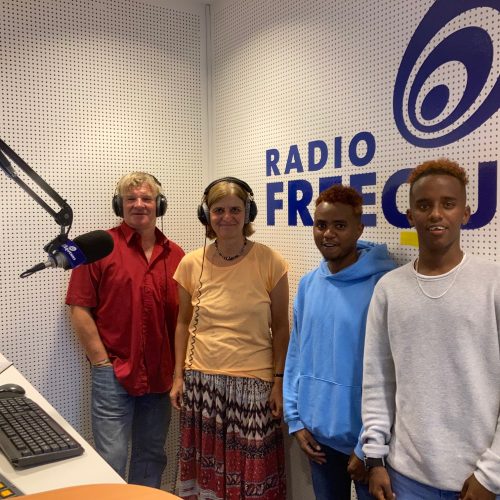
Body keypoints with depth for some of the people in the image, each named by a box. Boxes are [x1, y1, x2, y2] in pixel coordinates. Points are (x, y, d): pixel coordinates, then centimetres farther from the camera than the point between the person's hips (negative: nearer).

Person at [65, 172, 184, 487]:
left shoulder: (176, 255, 5)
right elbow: (80, 310, -7)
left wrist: (180, 367, 4)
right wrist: (102, 362, -10)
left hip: (161, 376, 4)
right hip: (113, 374, -4)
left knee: (152, 456, 18)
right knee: (112, 460, 4)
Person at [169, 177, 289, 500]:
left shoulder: (270, 262, -7)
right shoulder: (191, 263, -1)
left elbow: (280, 328, -2)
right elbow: (184, 323, 9)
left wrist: (279, 381, -5)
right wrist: (179, 376, 6)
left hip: (253, 383, -2)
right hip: (201, 380, 3)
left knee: (252, 470, 7)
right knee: (206, 465, 15)